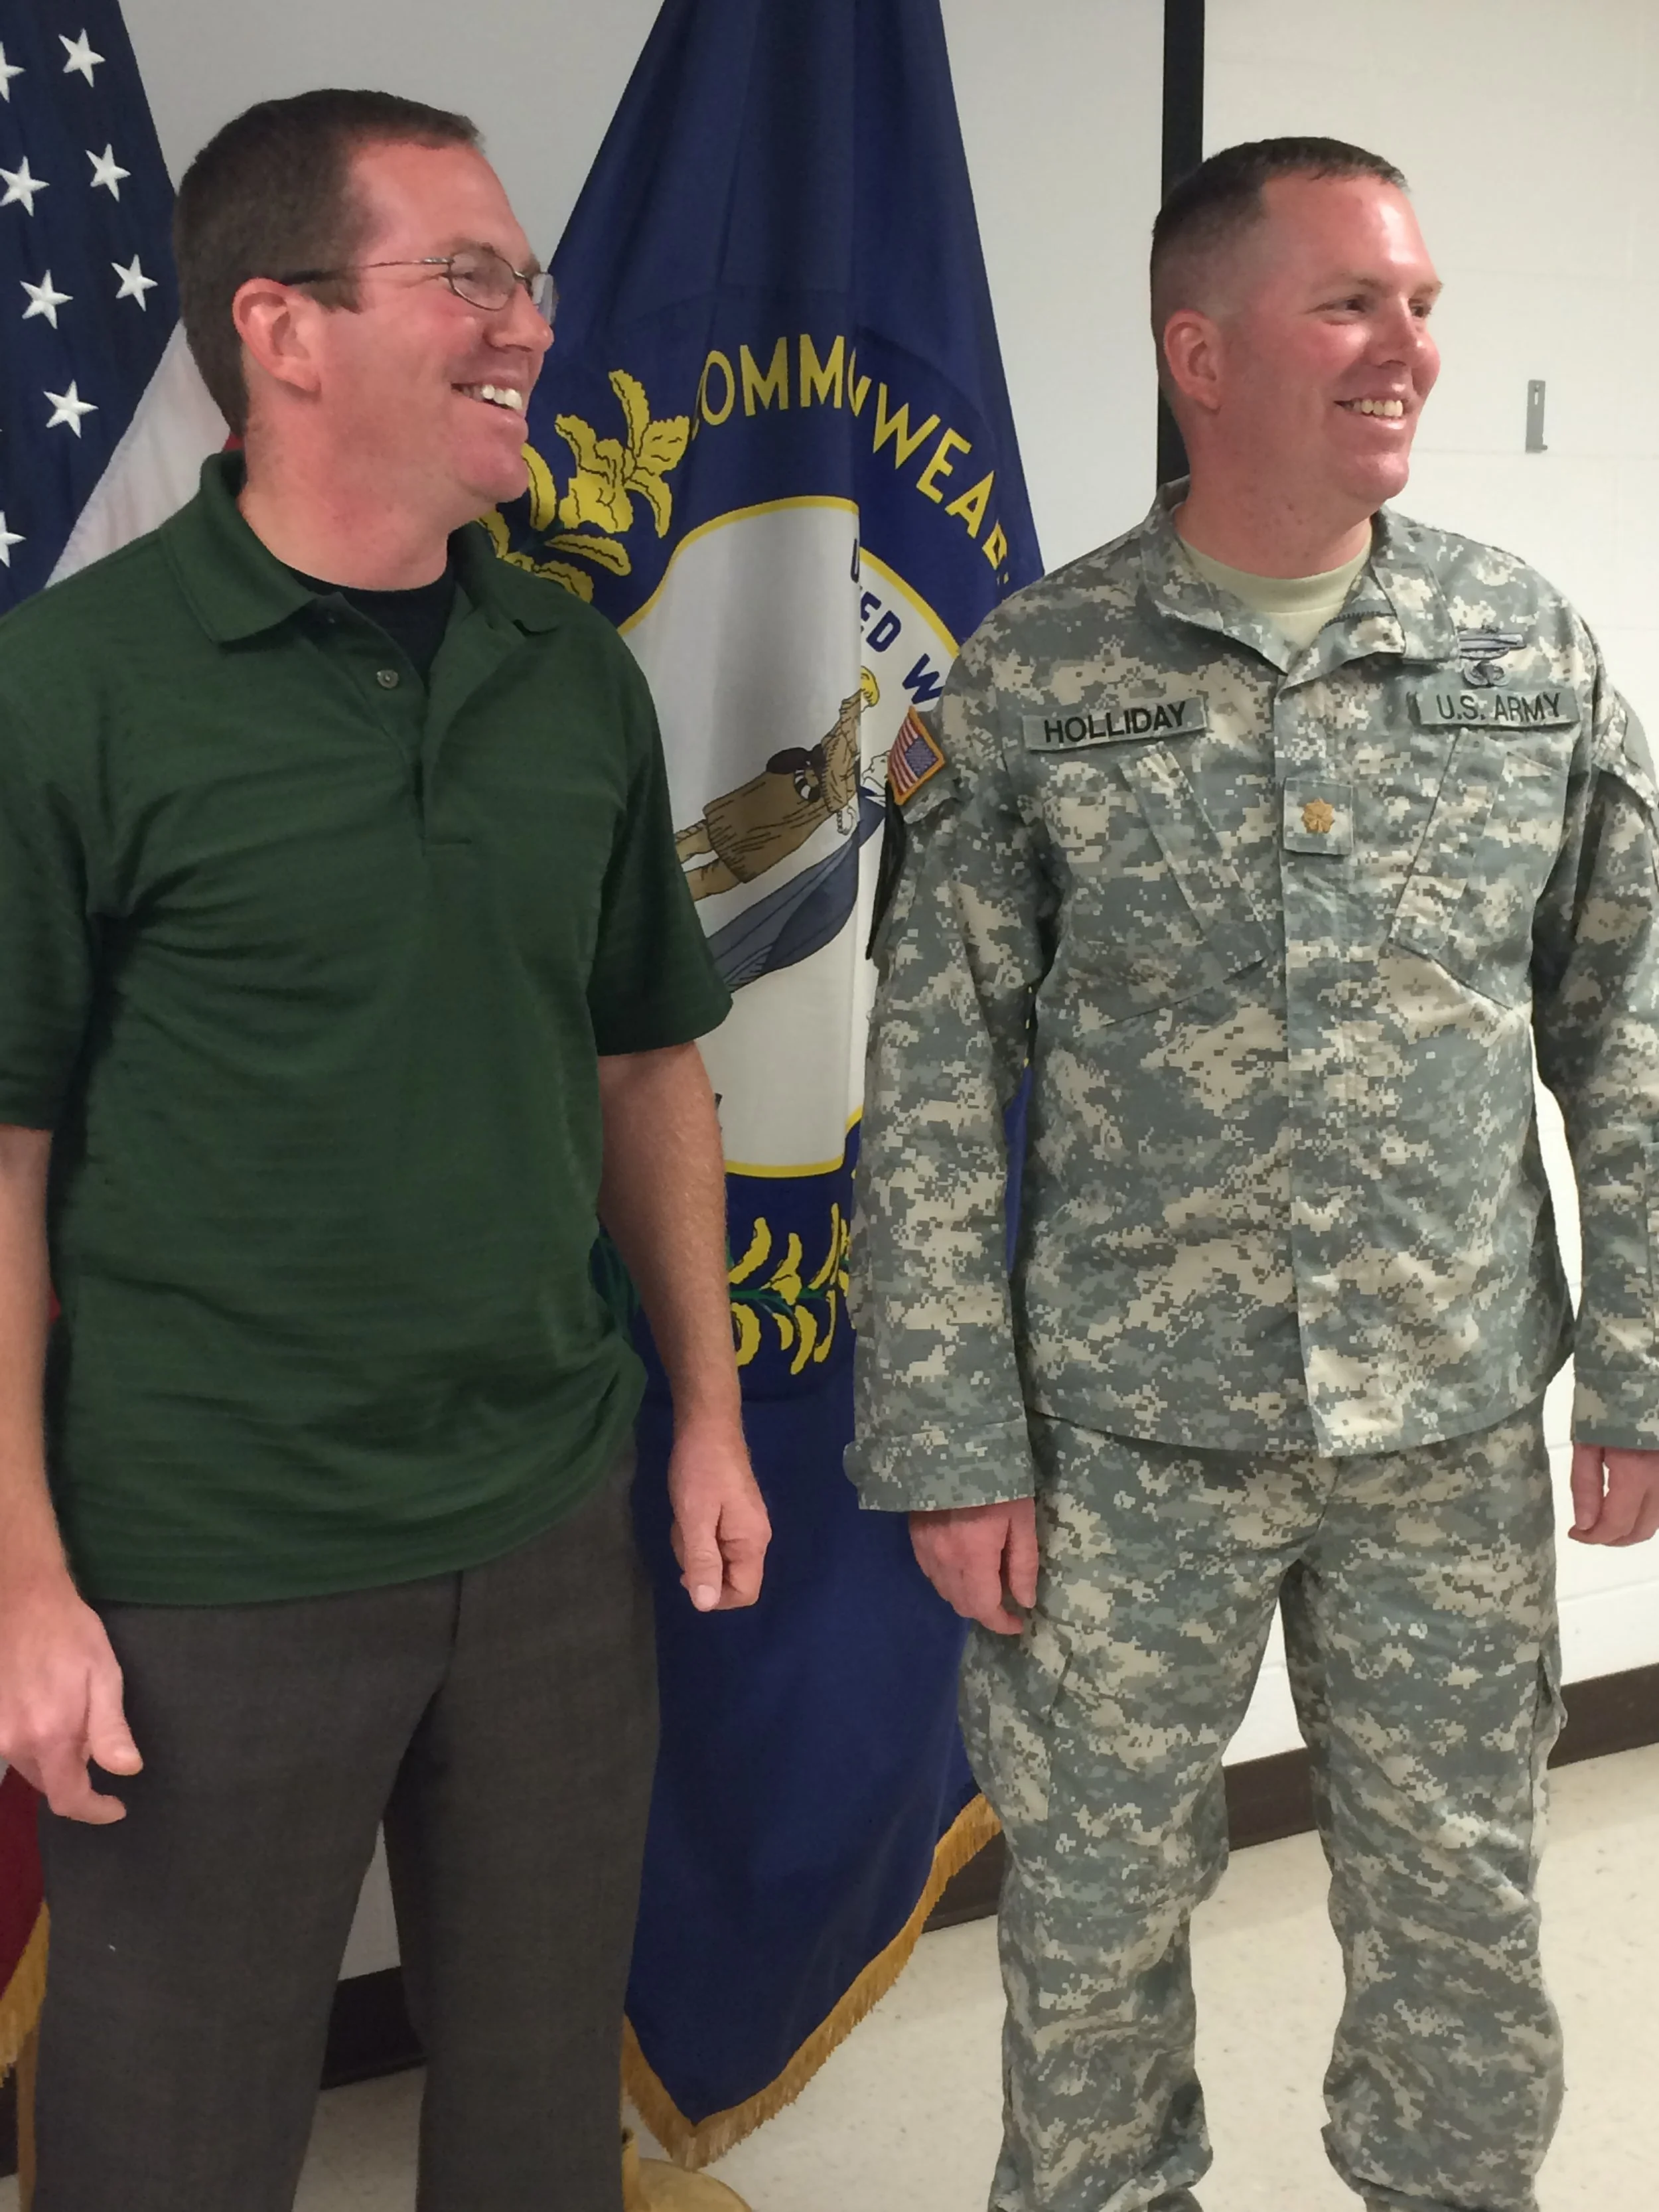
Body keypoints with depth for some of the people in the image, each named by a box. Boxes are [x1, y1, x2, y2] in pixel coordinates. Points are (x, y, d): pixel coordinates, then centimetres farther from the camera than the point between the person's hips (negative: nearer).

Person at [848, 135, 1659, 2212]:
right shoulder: (1034, 677, -6)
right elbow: (933, 1090, -5)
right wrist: (949, 1451, -7)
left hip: (1456, 1434, 2)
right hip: (1125, 1440, -1)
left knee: (1462, 1920, 14)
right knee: (1093, 1922, 12)